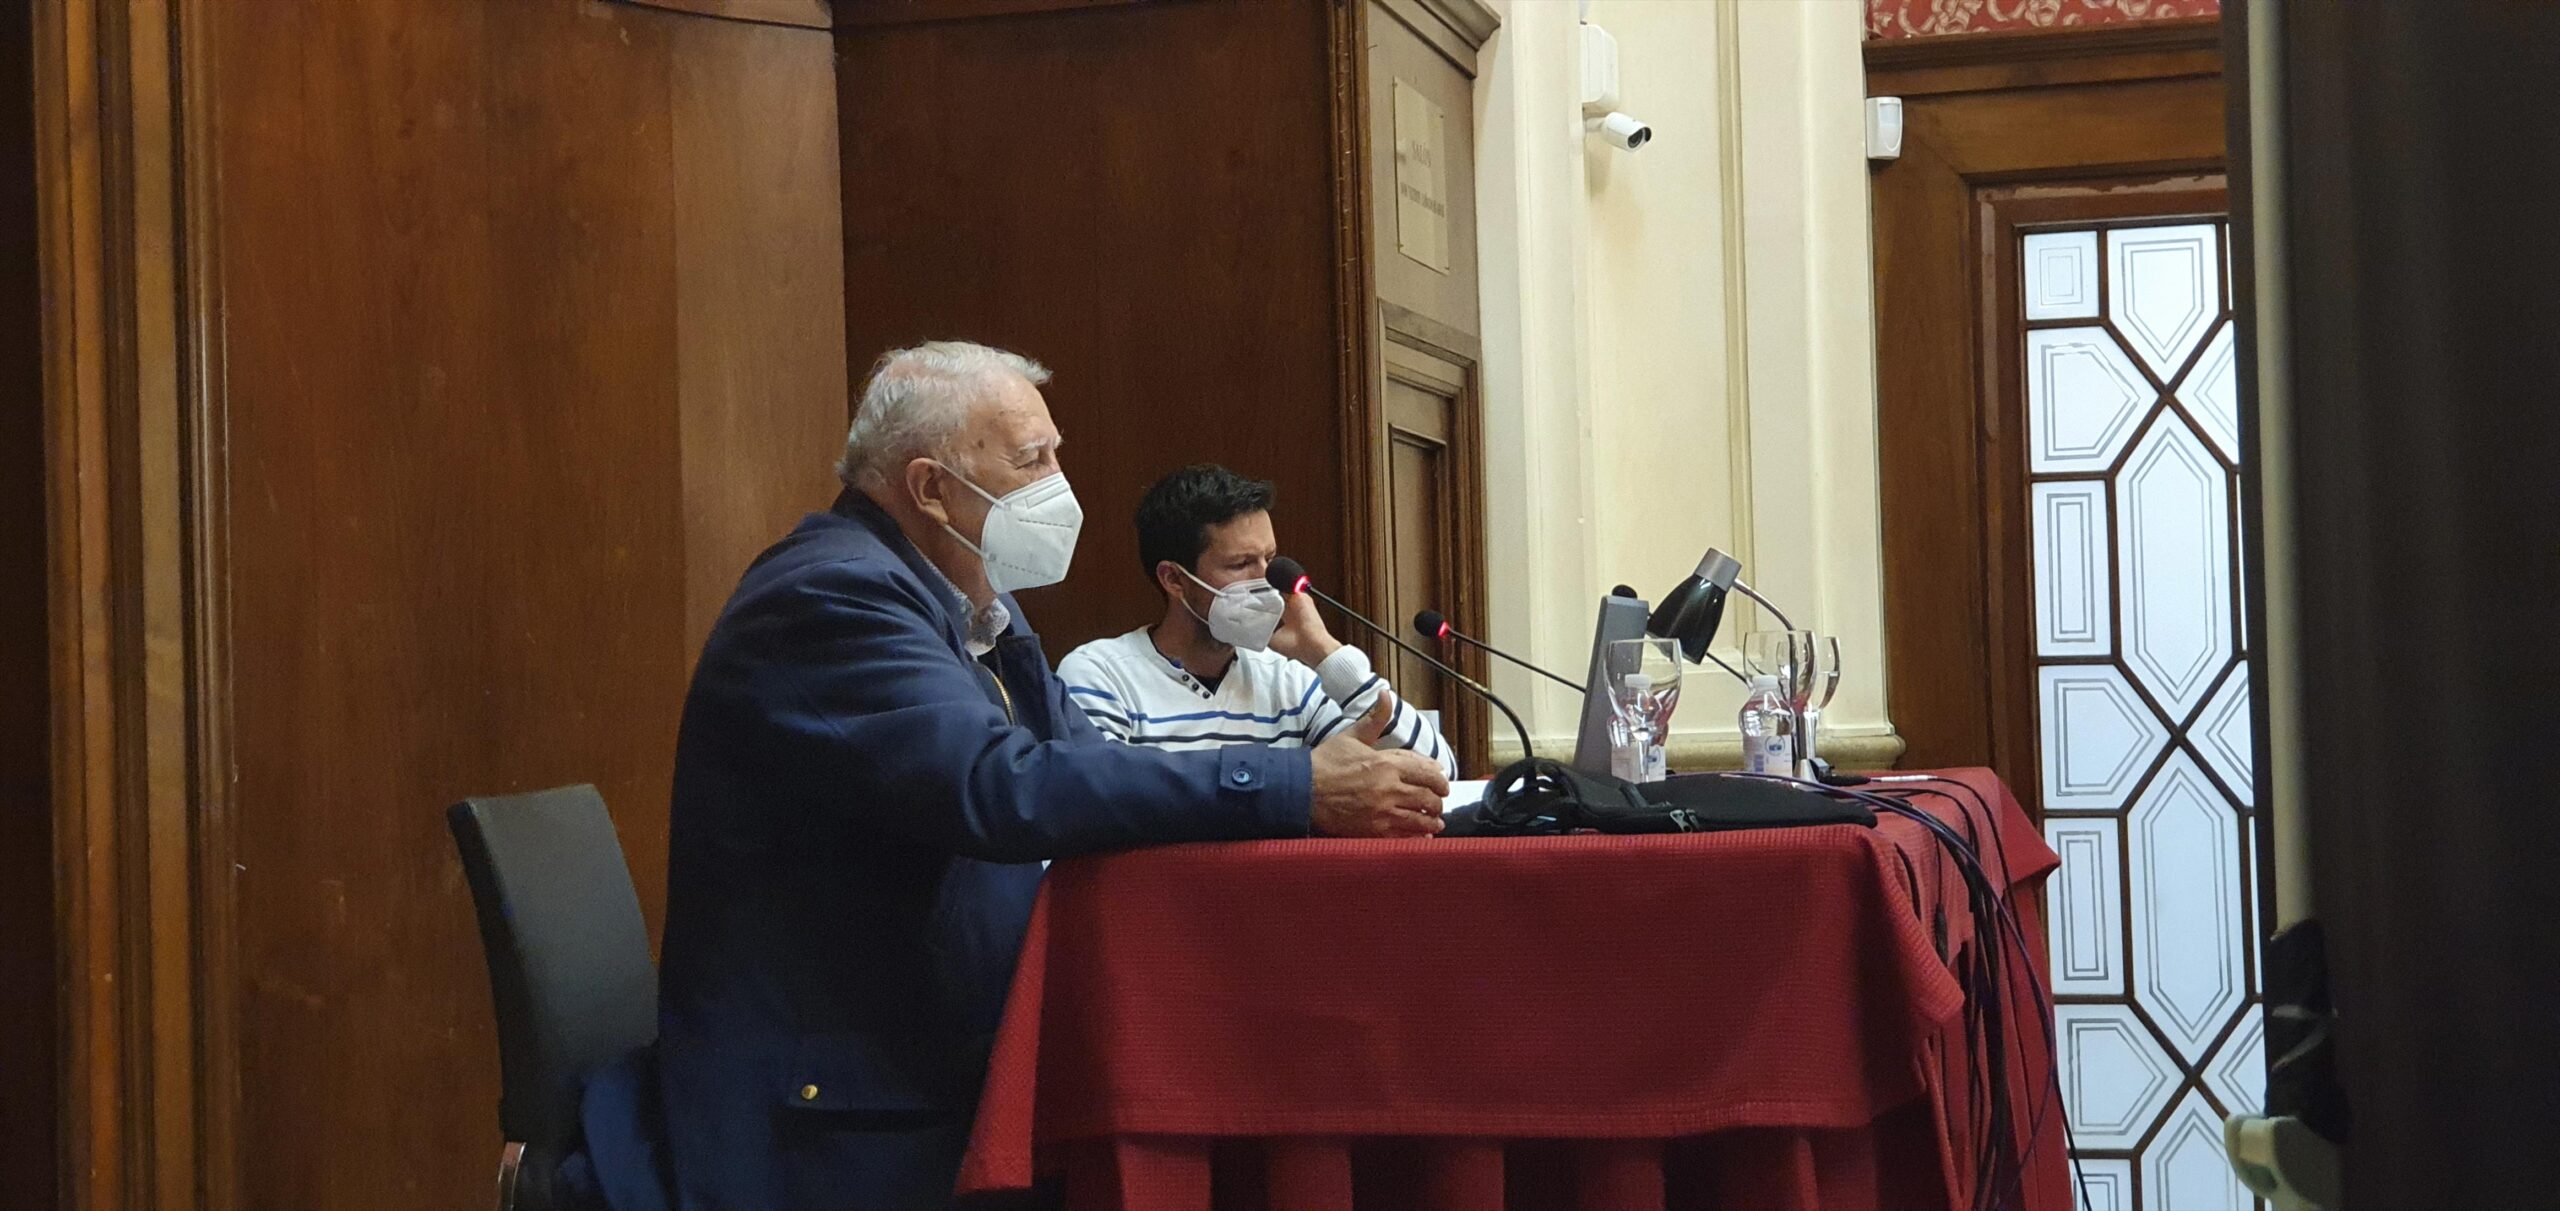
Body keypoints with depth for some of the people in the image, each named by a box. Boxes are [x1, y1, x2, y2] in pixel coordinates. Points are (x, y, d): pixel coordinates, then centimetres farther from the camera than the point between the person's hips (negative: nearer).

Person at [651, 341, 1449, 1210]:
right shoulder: (832, 598, -17)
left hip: (955, 1085, 9)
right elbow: (1004, 790, -29)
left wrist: (1325, 777, -9)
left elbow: (1082, 761, 6)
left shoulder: (976, 607, 14)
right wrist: (1297, 791, -29)